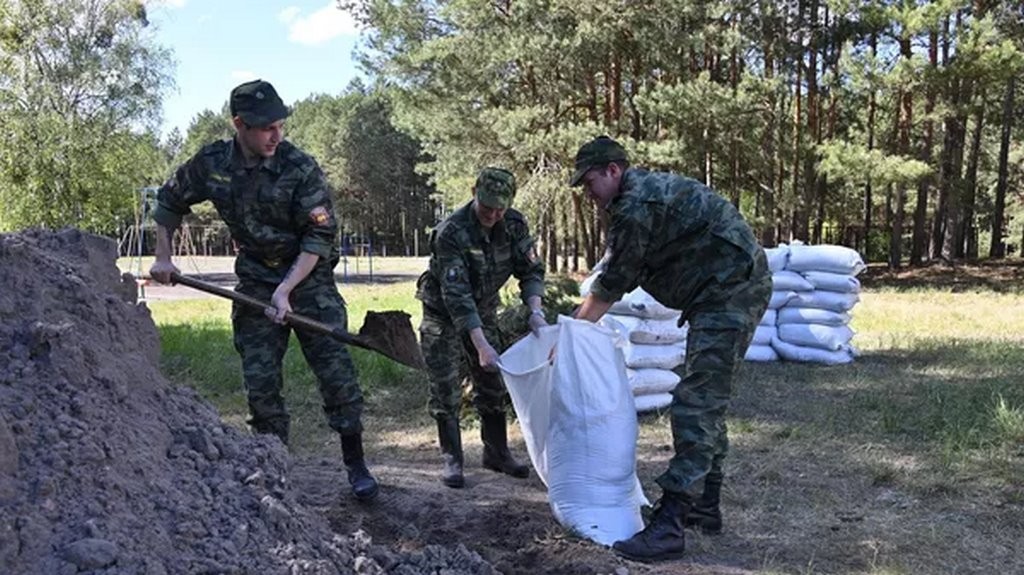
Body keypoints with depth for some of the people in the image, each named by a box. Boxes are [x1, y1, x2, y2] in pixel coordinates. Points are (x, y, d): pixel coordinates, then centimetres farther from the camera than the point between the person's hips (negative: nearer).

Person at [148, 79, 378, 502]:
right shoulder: (210, 164, -5)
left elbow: (320, 238, -16)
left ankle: (355, 465, 7)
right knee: (260, 381, 2)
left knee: (336, 371, -7)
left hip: (309, 279, -3)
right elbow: (168, 202, 14)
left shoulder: (300, 168, -16)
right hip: (254, 285, 3)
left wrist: (285, 290, -23)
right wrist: (163, 257, 10)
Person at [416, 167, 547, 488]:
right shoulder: (451, 232, -31)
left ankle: (497, 453, 24)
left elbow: (530, 269, -8)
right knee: (446, 392, -4)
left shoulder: (514, 225, -14)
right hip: (443, 314, -5)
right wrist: (481, 345, -41)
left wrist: (535, 310, -28)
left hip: (483, 311, 5)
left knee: (493, 384, 10)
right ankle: (452, 460, 9)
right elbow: (456, 294, -36)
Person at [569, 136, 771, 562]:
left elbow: (611, 286, -8)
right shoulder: (648, 191, 18)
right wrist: (578, 325, 22)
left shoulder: (634, 206, -15)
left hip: (729, 292, -11)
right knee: (707, 399, 16)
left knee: (695, 403, -14)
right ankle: (704, 507, 25)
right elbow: (620, 279, 22)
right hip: (734, 291, 11)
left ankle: (669, 526, -15)